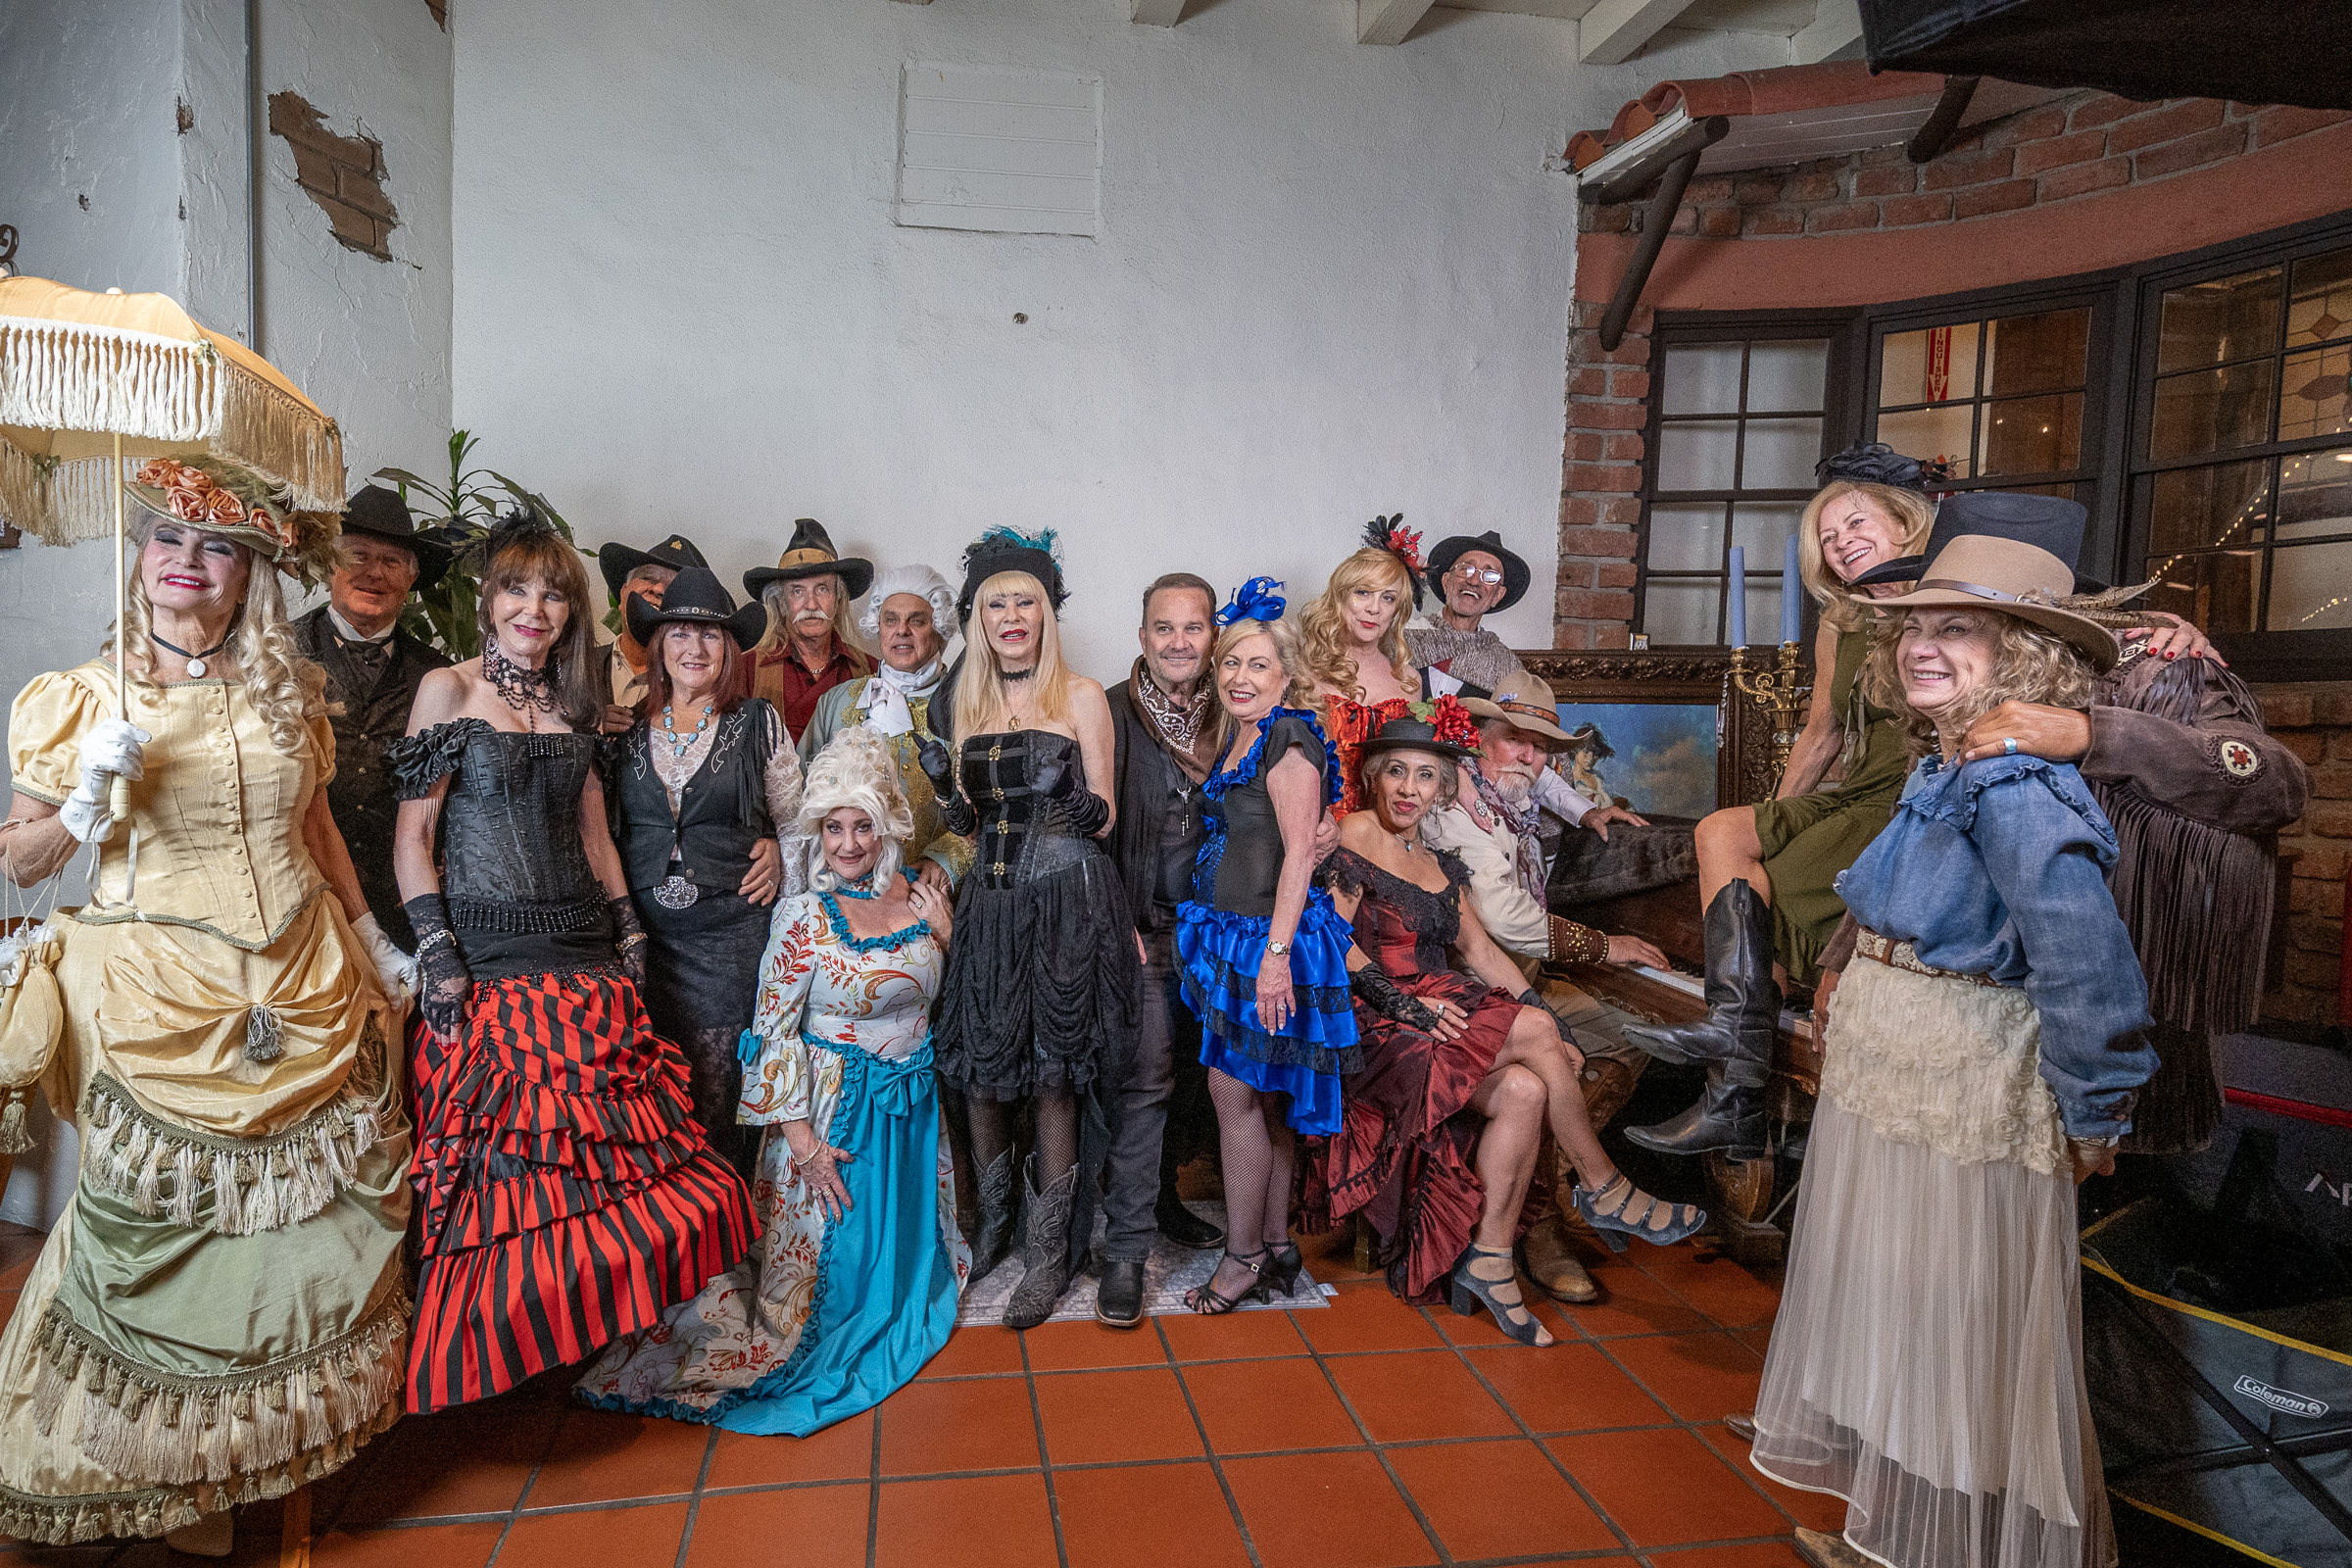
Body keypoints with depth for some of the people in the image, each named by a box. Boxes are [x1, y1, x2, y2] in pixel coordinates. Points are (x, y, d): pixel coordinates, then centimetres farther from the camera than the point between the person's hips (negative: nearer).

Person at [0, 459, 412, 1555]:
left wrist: (373, 940, 18)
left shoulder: (287, 689, 7)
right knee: (172, 1236, 4)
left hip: (307, 993, 3)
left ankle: (297, 1435, 33)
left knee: (309, 1225, 11)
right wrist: (88, 797, -18)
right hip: (161, 1011, -3)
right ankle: (185, 1487, 25)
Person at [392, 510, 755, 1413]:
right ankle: (495, 1356, 17)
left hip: (585, 953, 5)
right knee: (503, 1161, -1)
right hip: (488, 956, -4)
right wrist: (436, 956, -11)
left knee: (604, 1151, 4)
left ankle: (593, 1333, 19)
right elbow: (412, 838, -4)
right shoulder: (449, 690, -1)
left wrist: (628, 933, 11)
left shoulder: (574, 705, 14)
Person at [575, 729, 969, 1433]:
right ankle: (812, 1341, 31)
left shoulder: (921, 895, -3)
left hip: (913, 1097, 4)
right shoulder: (803, 916, -16)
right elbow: (774, 1033, -13)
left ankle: (906, 1308, 44)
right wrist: (803, 1140, -16)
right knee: (832, 1247, 5)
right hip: (832, 1107, -4)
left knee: (902, 1234, 17)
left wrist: (945, 937, -9)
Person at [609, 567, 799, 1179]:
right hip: (644, 931, 2)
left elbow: (794, 818, 14)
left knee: (720, 1094, -2)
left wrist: (777, 854, -3)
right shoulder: (629, 729, 9)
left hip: (731, 930, -2)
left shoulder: (759, 724, 5)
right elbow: (603, 826, 18)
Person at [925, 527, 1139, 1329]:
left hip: (1067, 901, -4)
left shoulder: (1080, 696, -1)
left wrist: (1086, 811, -23)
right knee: (982, 1072, 7)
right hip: (990, 899, 4)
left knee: (1053, 1076, 0)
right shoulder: (968, 702, 12)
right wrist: (948, 794, -5)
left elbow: (1103, 817, -1)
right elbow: (968, 822, 15)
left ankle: (1050, 1250, 14)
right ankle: (993, 1224, 30)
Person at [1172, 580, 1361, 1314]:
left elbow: (1299, 853, -19)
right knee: (1262, 1098, 13)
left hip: (1267, 937, -9)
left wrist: (1277, 952, -23)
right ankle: (1277, 1247, 24)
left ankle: (1243, 1255, 11)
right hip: (1234, 936, 9)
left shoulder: (1288, 739, -12)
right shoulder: (1240, 740, 16)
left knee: (1236, 1090, -2)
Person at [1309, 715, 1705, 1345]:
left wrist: (1546, 1021, 4)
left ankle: (1489, 1262, -13)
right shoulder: (1354, 838, -4)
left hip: (1436, 1005, 7)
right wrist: (1406, 1004, -18)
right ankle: (1602, 1189, -4)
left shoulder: (1440, 865, 20)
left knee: (1522, 1090, -21)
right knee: (1533, 1030, -21)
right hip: (1375, 1026, -7)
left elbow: (1480, 949, 15)